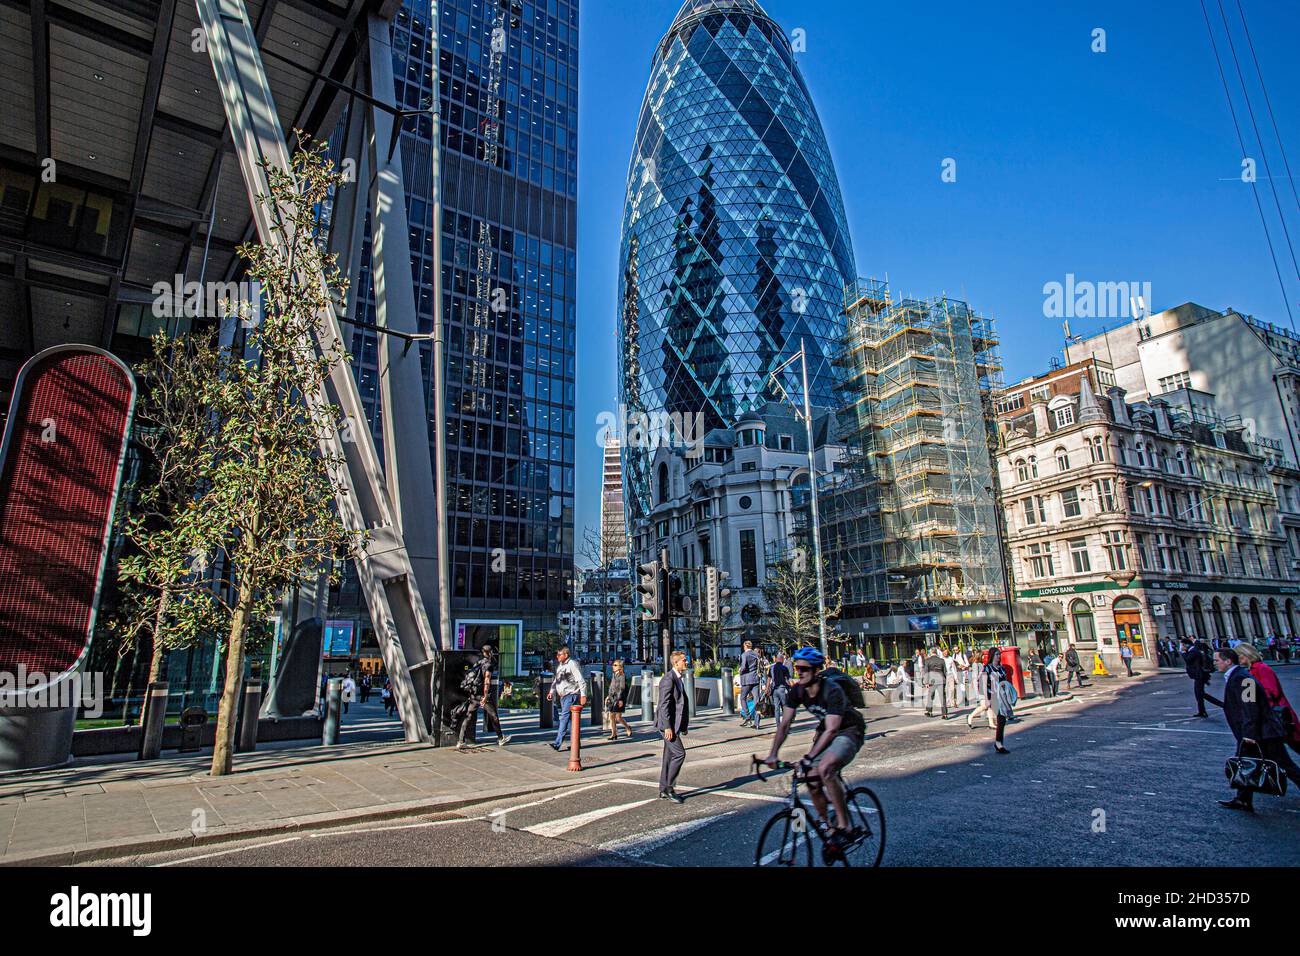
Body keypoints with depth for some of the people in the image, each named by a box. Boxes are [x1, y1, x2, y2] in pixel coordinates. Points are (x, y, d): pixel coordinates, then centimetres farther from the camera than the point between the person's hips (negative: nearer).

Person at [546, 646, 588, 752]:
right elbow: (556, 680, 27)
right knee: (572, 718, 11)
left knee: (565, 716, -15)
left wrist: (583, 695, -18)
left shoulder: (572, 664, -10)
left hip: (571, 694, -8)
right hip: (562, 695, 8)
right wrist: (551, 691, 14)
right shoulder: (559, 665, 17)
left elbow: (581, 681, -13)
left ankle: (558, 743, -19)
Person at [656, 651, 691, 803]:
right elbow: (664, 704, -21)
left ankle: (664, 791, 19)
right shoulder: (668, 679, -16)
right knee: (679, 753, -11)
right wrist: (667, 727, -23)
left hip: (675, 724, 10)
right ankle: (669, 787, -1)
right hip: (668, 723, -10)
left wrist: (684, 725, 19)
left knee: (669, 756, 12)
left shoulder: (679, 679, 15)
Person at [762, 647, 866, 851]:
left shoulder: (832, 691, -30)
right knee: (812, 779, -6)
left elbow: (832, 730, -36)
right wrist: (773, 754, -20)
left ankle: (843, 826, -17)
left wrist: (809, 757, -43)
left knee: (824, 768, -30)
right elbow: (785, 723, -8)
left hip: (849, 732, -7)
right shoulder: (797, 691, -11)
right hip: (825, 732, 7)